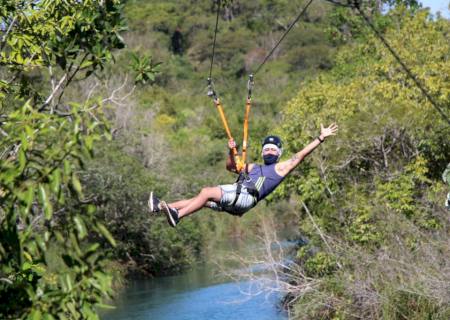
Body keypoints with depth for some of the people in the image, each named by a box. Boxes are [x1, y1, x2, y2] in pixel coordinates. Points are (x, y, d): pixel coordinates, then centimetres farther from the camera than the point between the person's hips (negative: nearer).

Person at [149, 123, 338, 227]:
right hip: (235, 195, 7)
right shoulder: (253, 168, 37)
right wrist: (232, 152, 19)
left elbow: (301, 154, 10)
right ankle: (162, 207, -14)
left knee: (207, 192, -23)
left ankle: (177, 216, -32)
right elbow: (230, 167, 39)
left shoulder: (281, 167, 17)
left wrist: (321, 138, 5)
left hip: (245, 197, -7)